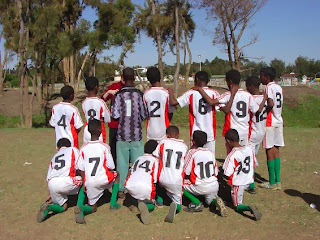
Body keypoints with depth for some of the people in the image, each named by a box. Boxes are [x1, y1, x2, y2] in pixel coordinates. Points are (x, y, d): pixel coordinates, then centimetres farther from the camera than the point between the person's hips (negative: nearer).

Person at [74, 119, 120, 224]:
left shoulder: (84, 148, 3)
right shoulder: (104, 146, -6)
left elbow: (80, 168, 3)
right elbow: (110, 166, -5)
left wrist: (84, 183, 11)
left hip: (89, 182, 3)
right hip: (103, 180, -3)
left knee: (93, 207, 23)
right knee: (116, 174, 30)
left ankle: (80, 206, -12)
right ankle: (113, 203, 23)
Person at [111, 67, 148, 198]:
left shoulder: (118, 95, -4)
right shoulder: (139, 94, -4)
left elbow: (114, 115, -7)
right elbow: (145, 115, -1)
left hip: (122, 135, 1)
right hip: (136, 134, -1)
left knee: (122, 163, 8)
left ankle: (121, 190, 12)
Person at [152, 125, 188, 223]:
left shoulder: (163, 142, 4)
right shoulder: (184, 145, 8)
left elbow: (156, 158, 8)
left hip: (163, 179, 0)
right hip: (177, 181, 0)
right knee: (177, 200, 18)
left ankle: (159, 199, 27)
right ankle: (176, 204, -17)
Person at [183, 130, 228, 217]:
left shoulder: (192, 152, -5)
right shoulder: (211, 152, 9)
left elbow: (186, 172, -2)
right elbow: (216, 172, 14)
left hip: (200, 188, -5)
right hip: (214, 186, 5)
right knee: (210, 199, 33)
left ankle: (197, 203, 0)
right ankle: (216, 200, -3)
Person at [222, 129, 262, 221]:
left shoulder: (232, 155, -23)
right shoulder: (249, 149, -3)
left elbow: (227, 174, -20)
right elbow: (253, 165, 9)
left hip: (237, 183, -6)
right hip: (249, 181, 7)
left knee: (238, 207, 6)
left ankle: (249, 208, -23)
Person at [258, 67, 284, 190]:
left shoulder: (268, 88, -12)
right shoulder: (279, 88, 12)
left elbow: (271, 104, -25)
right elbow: (280, 105, 13)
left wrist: (262, 111, -10)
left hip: (270, 123, -8)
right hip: (279, 121, 8)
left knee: (270, 151, -1)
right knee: (276, 151, 11)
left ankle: (272, 182, 4)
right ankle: (278, 181, 13)